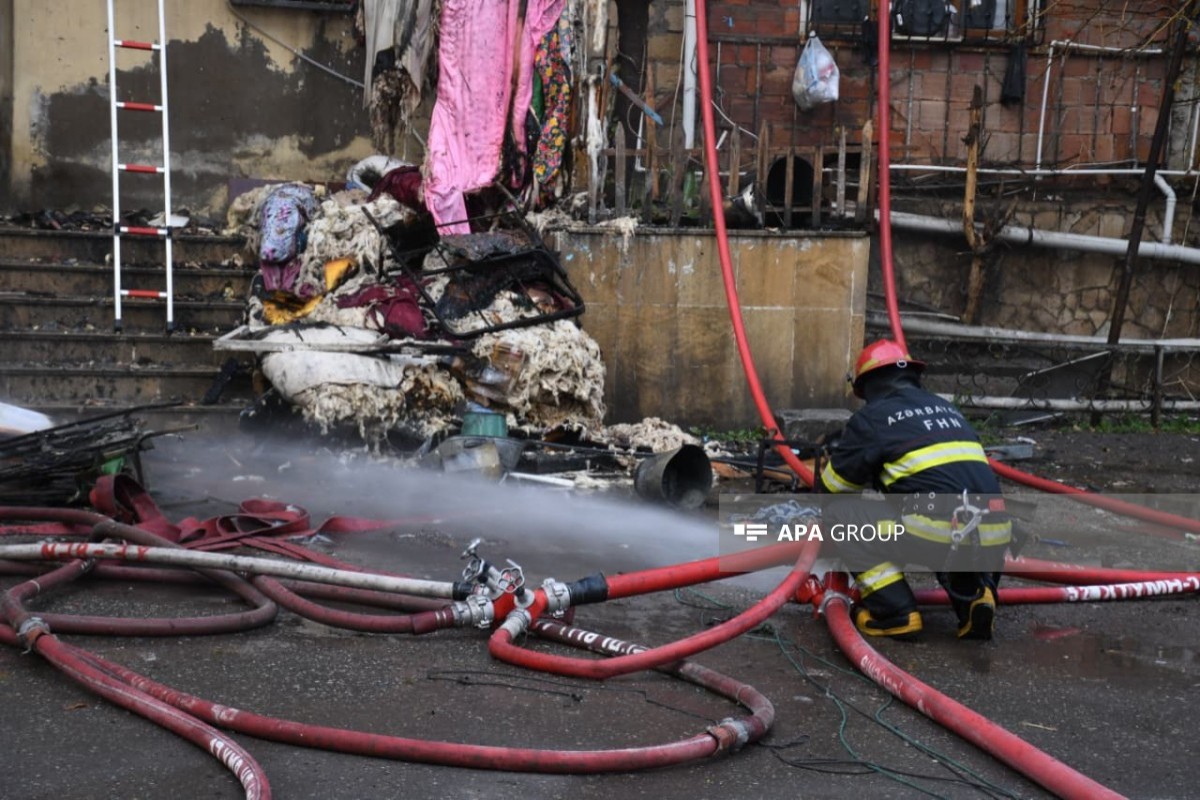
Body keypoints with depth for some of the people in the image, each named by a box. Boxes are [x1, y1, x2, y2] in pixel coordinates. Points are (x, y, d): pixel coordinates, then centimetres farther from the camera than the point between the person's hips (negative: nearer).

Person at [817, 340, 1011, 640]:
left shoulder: (872, 416, 5)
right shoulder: (946, 407, 25)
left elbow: (828, 490, 12)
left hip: (941, 535, -7)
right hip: (995, 540, 7)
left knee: (842, 514, 9)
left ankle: (895, 613, 4)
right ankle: (975, 593, 12)